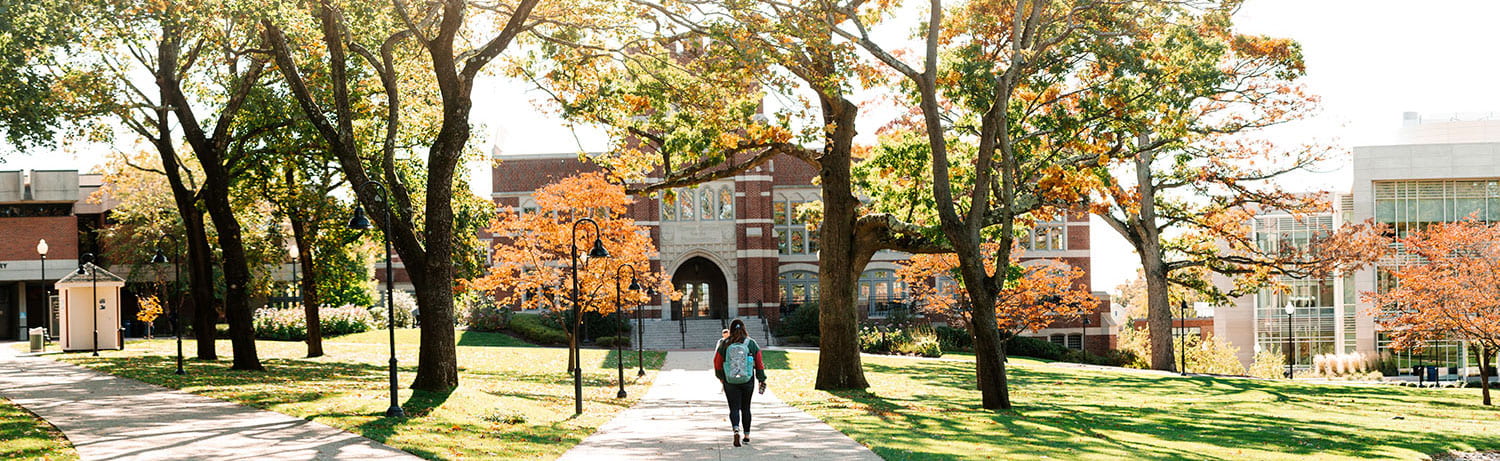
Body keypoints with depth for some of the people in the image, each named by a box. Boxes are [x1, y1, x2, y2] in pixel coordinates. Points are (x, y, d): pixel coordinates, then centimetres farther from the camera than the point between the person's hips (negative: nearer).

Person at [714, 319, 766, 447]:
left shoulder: (724, 345, -5)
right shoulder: (751, 344, -3)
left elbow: (717, 363, 4)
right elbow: (759, 363, 0)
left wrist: (720, 377, 21)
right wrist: (762, 380, 9)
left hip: (730, 382, -1)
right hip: (748, 381, 1)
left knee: (734, 408, 2)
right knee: (746, 408, 16)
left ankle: (736, 429, -24)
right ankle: (746, 435, 24)